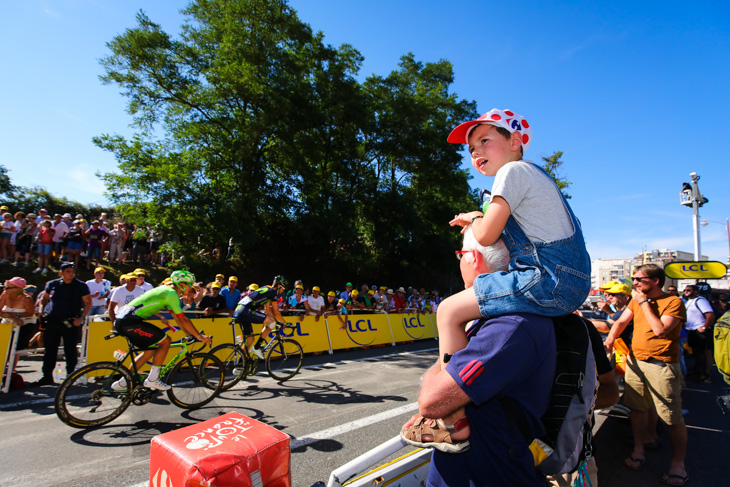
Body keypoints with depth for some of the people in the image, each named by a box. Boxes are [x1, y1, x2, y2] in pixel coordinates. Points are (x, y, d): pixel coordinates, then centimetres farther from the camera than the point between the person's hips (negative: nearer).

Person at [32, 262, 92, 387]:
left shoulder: (81, 286, 0)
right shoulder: (52, 284, 10)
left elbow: (88, 303, 0)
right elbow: (44, 298, 23)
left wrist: (81, 318, -11)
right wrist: (41, 310, 5)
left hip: (71, 323, -3)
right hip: (52, 321, 3)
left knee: (70, 350, 2)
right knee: (49, 349, 9)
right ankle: (47, 376, 21)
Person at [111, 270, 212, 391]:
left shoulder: (166, 289, 20)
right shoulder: (171, 293, -11)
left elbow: (176, 316, 25)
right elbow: (183, 319, -12)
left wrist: (189, 334, 27)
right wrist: (199, 336, -4)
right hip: (130, 320, -10)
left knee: (152, 349, 18)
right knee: (165, 341, -7)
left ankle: (122, 382, 25)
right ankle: (152, 379, 0)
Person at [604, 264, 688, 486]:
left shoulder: (674, 302, -9)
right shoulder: (637, 300, 11)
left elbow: (660, 330, -20)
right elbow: (621, 321, 10)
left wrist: (644, 302, -14)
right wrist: (610, 339, -8)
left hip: (662, 365, -6)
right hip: (635, 360, 6)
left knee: (673, 417, 2)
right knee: (637, 408, 13)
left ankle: (678, 464, 17)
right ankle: (638, 451, 27)